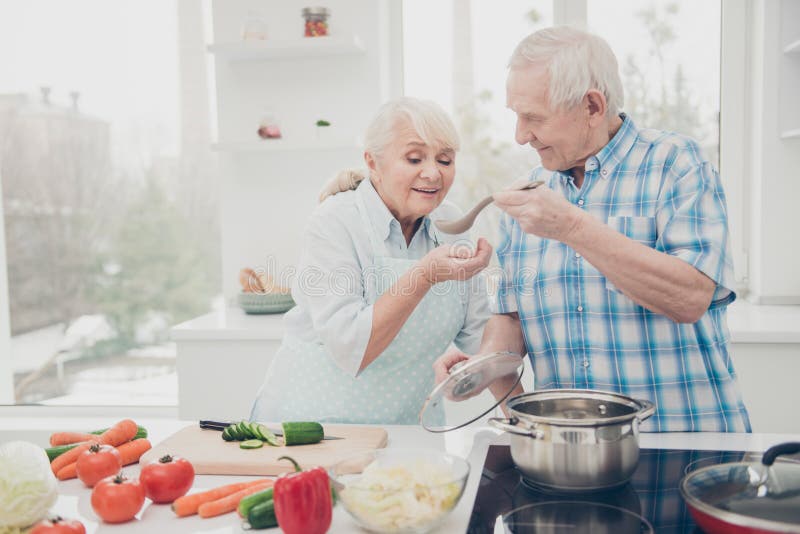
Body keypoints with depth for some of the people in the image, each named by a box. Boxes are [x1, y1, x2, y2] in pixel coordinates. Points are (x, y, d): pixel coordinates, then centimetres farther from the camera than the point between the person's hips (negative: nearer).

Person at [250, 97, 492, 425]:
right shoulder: (335, 222, -14)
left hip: (407, 428, 4)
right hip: (316, 419, -4)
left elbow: (479, 334, 7)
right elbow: (349, 349, -22)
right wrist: (426, 275, -29)